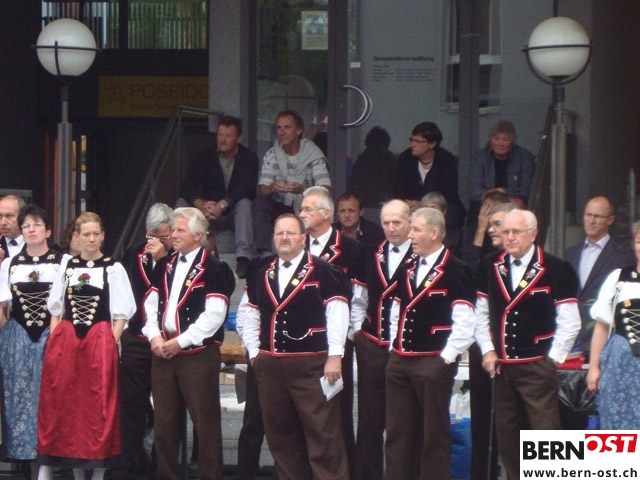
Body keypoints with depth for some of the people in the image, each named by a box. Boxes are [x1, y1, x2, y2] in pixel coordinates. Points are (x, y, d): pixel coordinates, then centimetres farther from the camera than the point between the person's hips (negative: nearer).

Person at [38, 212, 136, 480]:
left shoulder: (113, 269, 1)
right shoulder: (67, 266, 11)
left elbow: (121, 313, 0)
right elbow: (55, 309, 13)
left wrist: (111, 344, -9)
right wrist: (55, 341, 3)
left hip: (100, 341, -3)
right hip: (66, 342, 3)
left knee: (99, 405, -1)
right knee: (66, 404, 4)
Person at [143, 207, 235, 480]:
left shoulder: (215, 269, -8)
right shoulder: (165, 266, 14)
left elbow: (214, 315, -15)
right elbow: (151, 304, 14)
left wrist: (180, 341, -15)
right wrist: (154, 337, -3)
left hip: (199, 354, -6)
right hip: (163, 354, 7)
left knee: (205, 424, -4)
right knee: (164, 423, 11)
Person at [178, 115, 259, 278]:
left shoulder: (248, 158, -6)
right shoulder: (206, 156, 2)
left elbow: (246, 188, -24)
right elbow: (187, 186, -11)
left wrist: (222, 205, -41)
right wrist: (200, 204, -34)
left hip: (234, 212, -2)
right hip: (208, 213, 3)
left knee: (244, 203, -35)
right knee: (181, 203, -21)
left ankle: (243, 259, -47)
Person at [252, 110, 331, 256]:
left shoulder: (314, 154, -7)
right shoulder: (271, 155, 1)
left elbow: (326, 189, -19)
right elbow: (261, 190, -8)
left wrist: (302, 189, -40)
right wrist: (273, 188, -34)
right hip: (281, 209, 2)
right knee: (260, 202, -26)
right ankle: (265, 252, -34)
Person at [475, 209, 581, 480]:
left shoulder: (556, 270, -8)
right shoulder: (490, 267, 6)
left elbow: (570, 322, -7)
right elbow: (480, 314, 13)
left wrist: (553, 358, -8)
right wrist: (487, 351, 4)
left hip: (538, 366, -5)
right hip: (501, 365, 5)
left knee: (545, 431, -6)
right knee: (507, 436, 11)